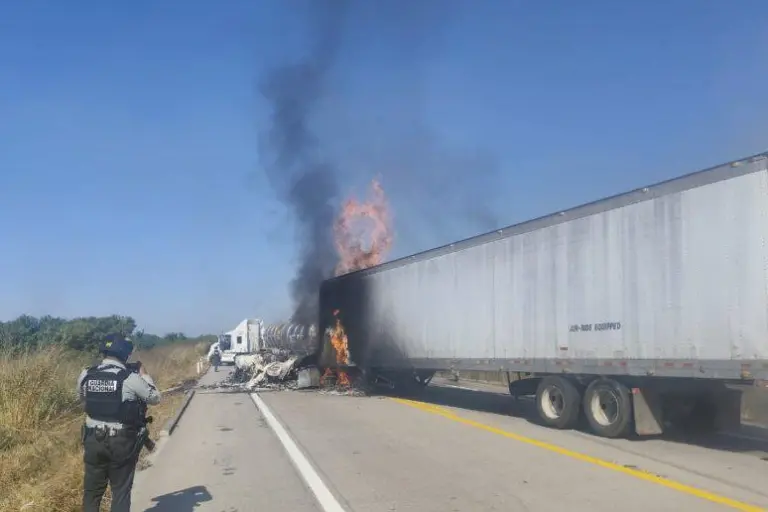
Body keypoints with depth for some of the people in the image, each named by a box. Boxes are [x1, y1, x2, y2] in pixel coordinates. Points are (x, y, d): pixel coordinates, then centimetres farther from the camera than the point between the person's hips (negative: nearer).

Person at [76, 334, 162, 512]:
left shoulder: (86, 375, -2)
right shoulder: (130, 378, -14)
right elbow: (155, 398, 0)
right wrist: (144, 375, 13)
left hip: (93, 440, 4)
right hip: (122, 443, -4)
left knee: (92, 490, 15)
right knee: (121, 492, 8)